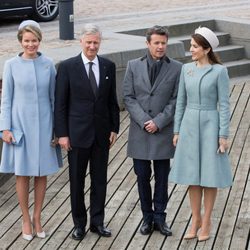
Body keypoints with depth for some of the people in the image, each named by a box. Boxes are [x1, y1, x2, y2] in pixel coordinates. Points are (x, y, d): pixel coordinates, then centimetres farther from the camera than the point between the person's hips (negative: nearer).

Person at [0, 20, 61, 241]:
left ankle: (37, 218, 22)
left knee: (42, 173, 7)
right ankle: (26, 220, 18)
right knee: (22, 174, 5)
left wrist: (57, 127, 5)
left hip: (43, 125, 1)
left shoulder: (48, 64, -1)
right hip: (20, 124, -1)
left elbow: (53, 97, 5)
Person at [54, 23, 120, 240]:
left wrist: (114, 128, 5)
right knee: (77, 181, 7)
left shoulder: (108, 66, 3)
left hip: (102, 133, 3)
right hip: (77, 133, -3)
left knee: (100, 180, 10)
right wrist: (62, 133, -8)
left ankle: (97, 222, 23)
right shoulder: (67, 67, -7)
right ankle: (79, 223, 20)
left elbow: (112, 100, 8)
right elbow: (60, 103, -5)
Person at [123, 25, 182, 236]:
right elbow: (128, 97, 0)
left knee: (162, 178, 7)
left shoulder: (176, 68, -1)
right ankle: (147, 218, 19)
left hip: (164, 132, -1)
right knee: (142, 177, 7)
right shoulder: (134, 66, 3)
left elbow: (176, 100, -4)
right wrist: (144, 121, -11)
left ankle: (160, 218, 18)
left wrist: (158, 122, -12)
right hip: (140, 132, 1)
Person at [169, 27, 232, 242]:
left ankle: (206, 221, 16)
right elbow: (181, 101, 8)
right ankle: (196, 219, 20)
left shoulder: (219, 71, -9)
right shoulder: (186, 69, 4)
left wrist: (223, 135, -11)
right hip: (189, 125, 4)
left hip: (210, 125, -4)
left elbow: (224, 104, -8)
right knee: (192, 175, 8)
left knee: (209, 175, 4)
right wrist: (177, 131, 7)